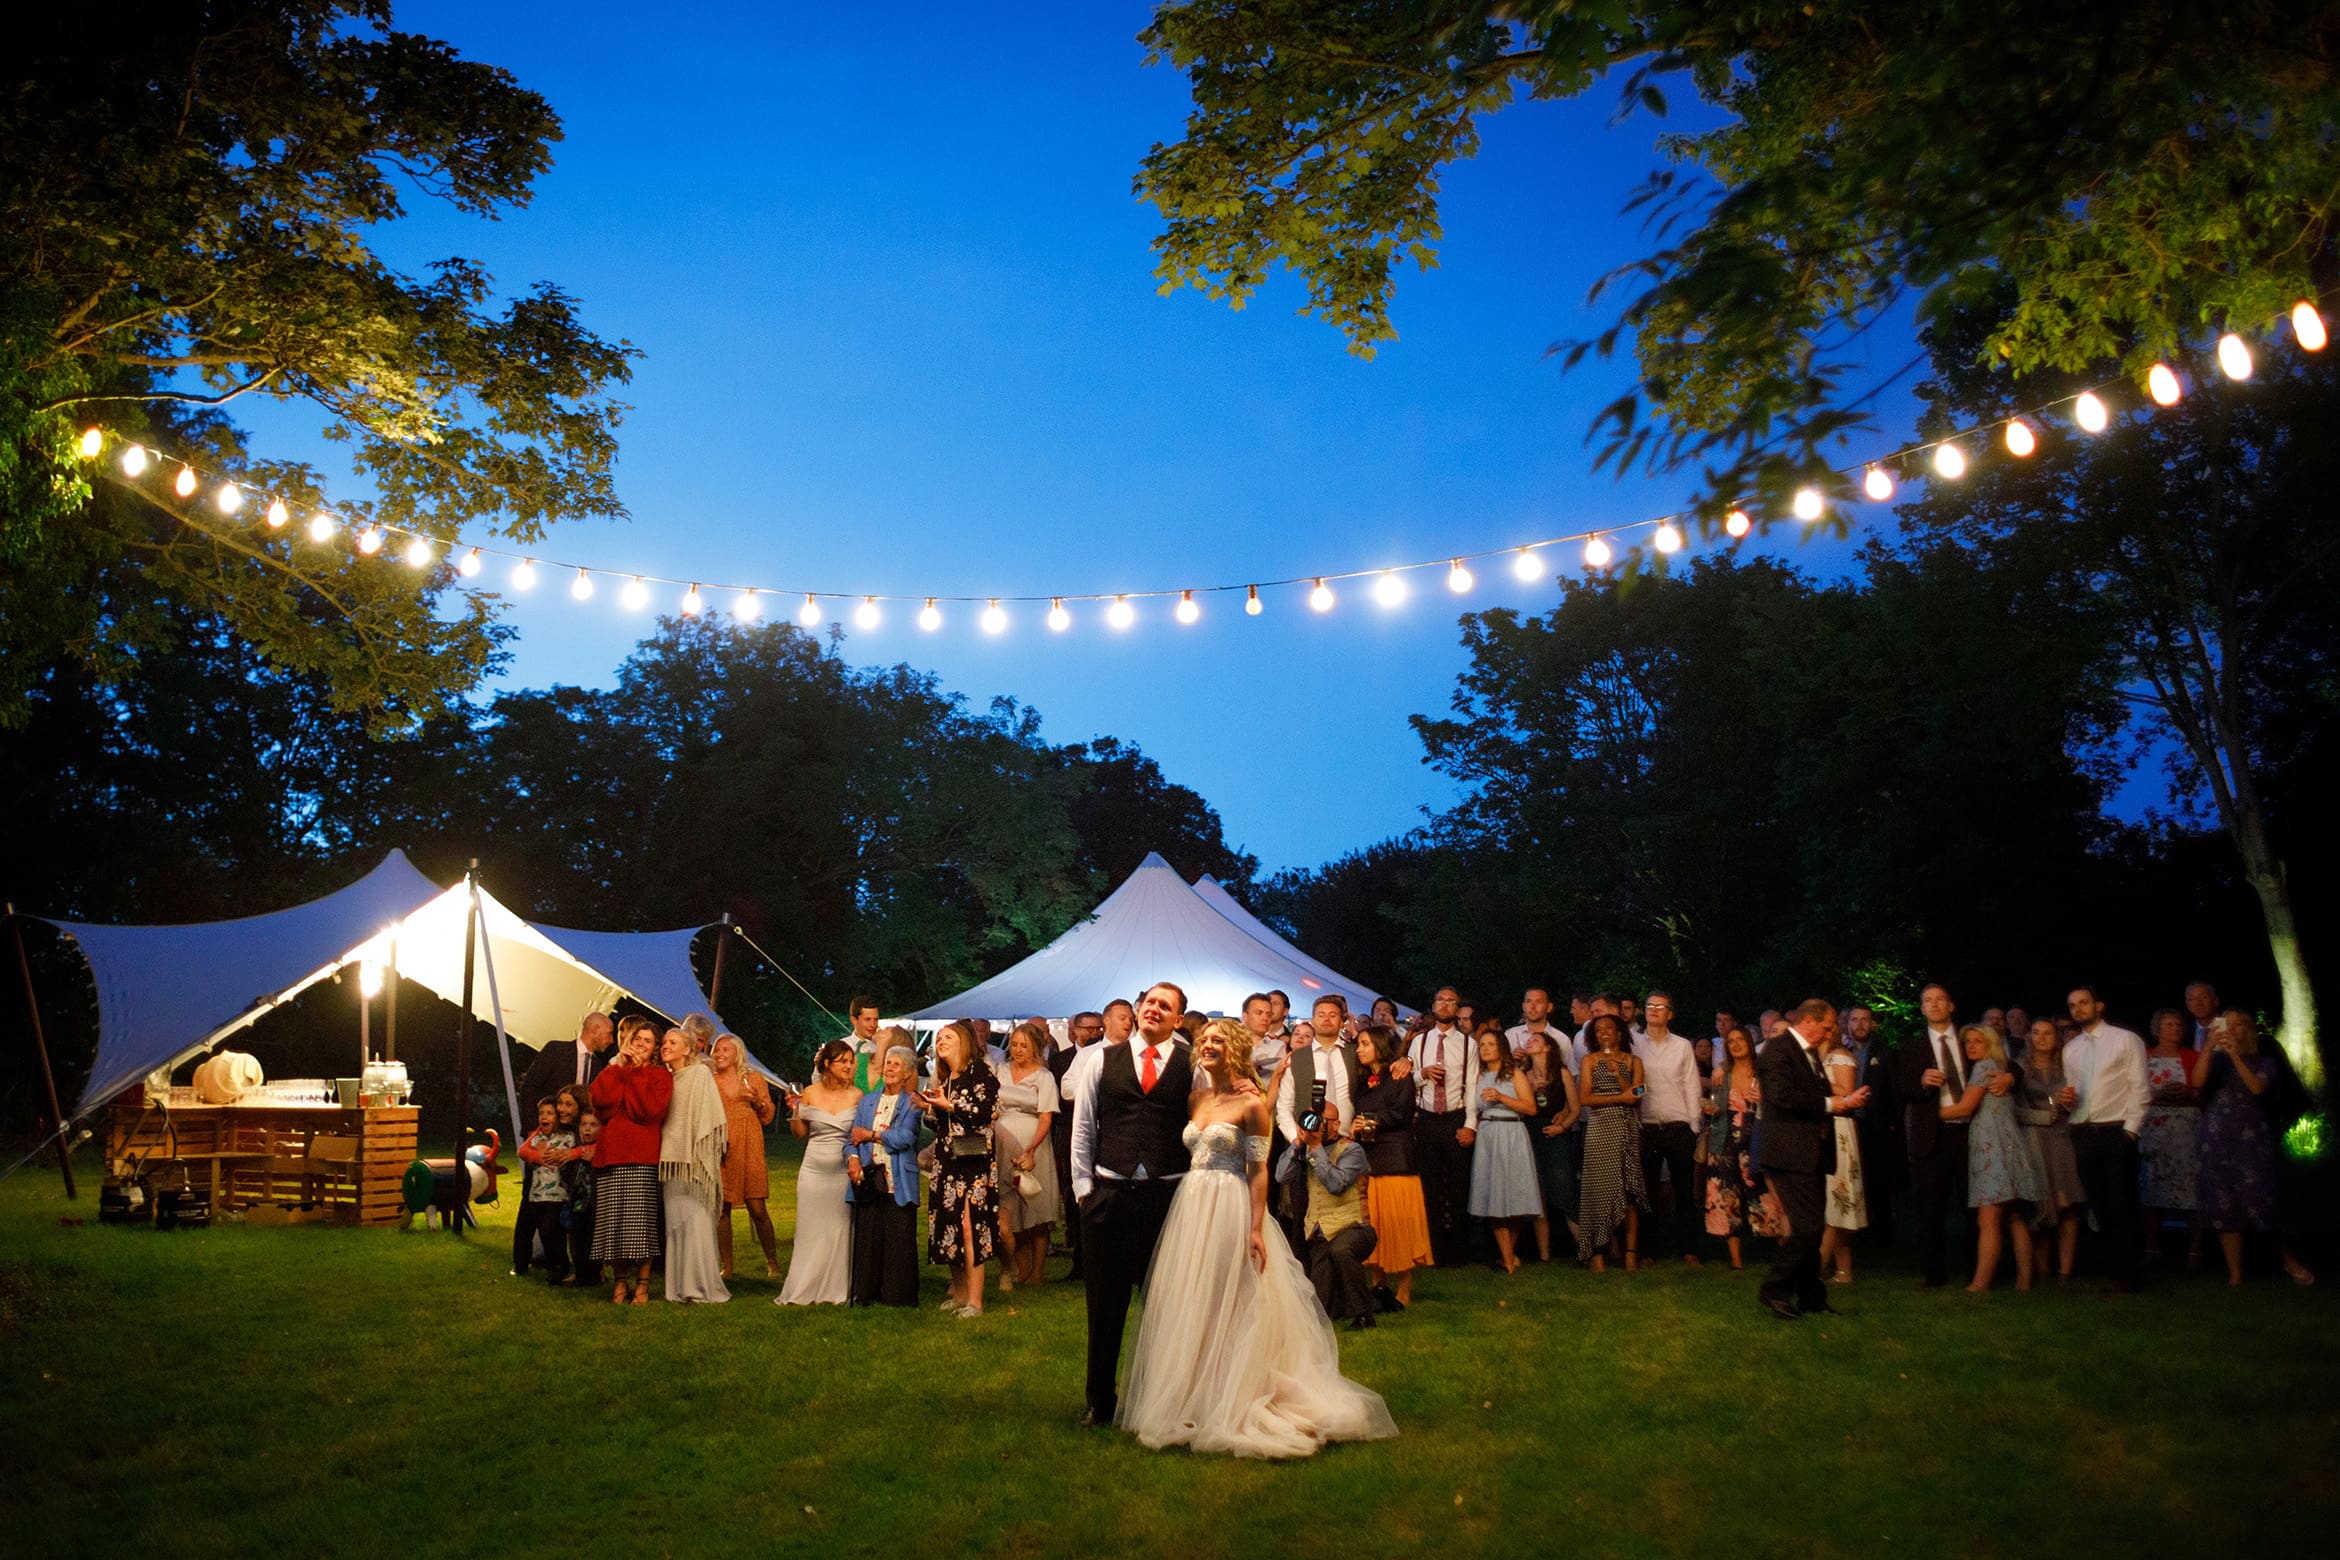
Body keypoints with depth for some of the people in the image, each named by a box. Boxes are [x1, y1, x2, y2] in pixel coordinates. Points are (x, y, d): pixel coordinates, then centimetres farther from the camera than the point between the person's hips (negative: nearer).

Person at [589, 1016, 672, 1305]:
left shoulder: (659, 1075, 7)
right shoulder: (612, 1071, 19)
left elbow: (650, 1109, -11)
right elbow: (599, 1099, -1)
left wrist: (634, 1073, -5)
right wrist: (620, 1066, -3)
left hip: (642, 1156, -4)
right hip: (610, 1154, 4)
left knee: (641, 1221, -7)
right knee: (613, 1221, 1)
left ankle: (642, 1284, 0)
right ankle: (620, 1281, 11)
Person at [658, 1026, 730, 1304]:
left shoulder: (701, 1072, -2)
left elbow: (708, 1115, -6)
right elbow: (660, 1116, 20)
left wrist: (699, 1152, -12)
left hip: (693, 1158, -6)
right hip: (671, 1158, 6)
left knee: (696, 1221, -9)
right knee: (675, 1222, 4)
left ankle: (702, 1287, -8)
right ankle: (681, 1286, 7)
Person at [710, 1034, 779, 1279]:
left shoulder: (754, 1078, 10)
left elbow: (768, 1117, 10)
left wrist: (757, 1102, -8)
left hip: (748, 1149, -1)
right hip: (719, 1150, 1)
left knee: (757, 1209, -6)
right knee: (721, 1209, 0)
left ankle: (772, 1263, 6)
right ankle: (727, 1266, 9)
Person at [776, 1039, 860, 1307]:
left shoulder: (857, 1096, -1)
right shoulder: (810, 1093, 1)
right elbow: (800, 1133, 7)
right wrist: (795, 1111, -9)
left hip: (843, 1171, 0)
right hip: (814, 1169, 1)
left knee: (840, 1229, 3)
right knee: (810, 1229, 5)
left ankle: (837, 1290, 11)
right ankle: (804, 1290, 12)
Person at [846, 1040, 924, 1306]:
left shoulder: (911, 1103, 3)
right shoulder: (867, 1101, 16)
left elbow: (905, 1137, -11)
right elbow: (852, 1136, 10)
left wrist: (871, 1135, -4)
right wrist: (852, 1157, -10)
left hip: (898, 1182, -3)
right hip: (868, 1179, 3)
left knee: (898, 1239, -3)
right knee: (867, 1236, 2)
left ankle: (898, 1295, 5)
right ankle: (866, 1293, 11)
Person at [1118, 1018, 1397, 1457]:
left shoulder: (1250, 1104, -7)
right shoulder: (1195, 1099, 10)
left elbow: (1259, 1170, -10)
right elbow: (1187, 1155, 14)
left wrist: (1256, 1229, -15)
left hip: (1230, 1212, -6)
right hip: (1189, 1208, 6)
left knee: (1230, 1308, 1)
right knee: (1190, 1307, 11)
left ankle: (1231, 1408, 11)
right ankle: (1192, 1402, 21)